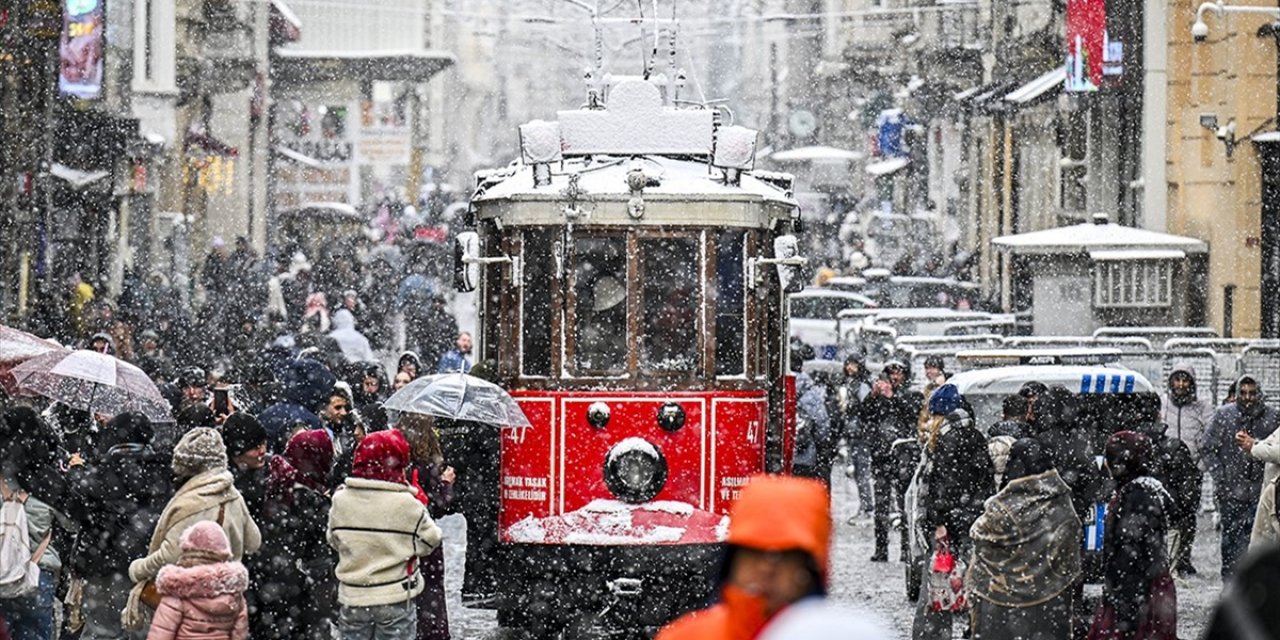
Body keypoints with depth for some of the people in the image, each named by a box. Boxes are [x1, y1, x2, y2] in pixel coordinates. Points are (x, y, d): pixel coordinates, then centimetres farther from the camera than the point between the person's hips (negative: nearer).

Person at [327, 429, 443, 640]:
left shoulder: (341, 500, -7)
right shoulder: (406, 504, -17)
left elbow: (334, 540, 6)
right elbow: (429, 541, -6)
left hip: (352, 598, 3)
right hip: (395, 599, -3)